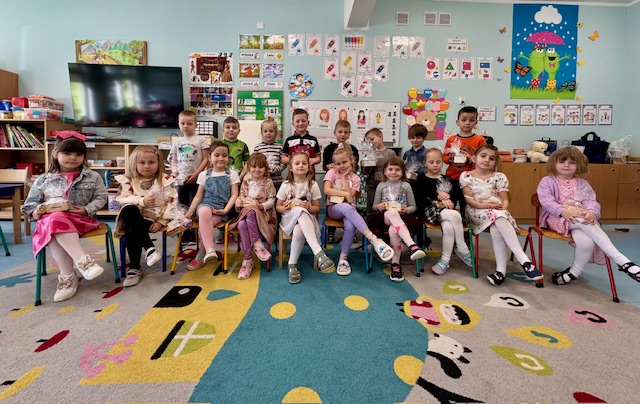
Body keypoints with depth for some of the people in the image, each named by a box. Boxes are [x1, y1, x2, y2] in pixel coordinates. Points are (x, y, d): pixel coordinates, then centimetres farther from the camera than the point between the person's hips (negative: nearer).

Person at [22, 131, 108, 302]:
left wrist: (87, 210, -11)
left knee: (57, 230, -35)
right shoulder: (44, 180, 13)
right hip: (50, 219, 2)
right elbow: (31, 202, 17)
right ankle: (83, 261, -38)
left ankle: (66, 277, -30)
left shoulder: (92, 177, 8)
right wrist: (35, 212, -5)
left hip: (80, 219, -1)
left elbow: (101, 197, 6)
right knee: (56, 223, -37)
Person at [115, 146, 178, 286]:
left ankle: (134, 268, -16)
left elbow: (171, 202, -5)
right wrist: (141, 201, -23)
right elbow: (122, 199, -5)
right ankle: (149, 247, -31)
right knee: (128, 210, -34)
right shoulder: (128, 180, 8)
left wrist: (162, 221, -13)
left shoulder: (165, 181, 1)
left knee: (132, 231, -30)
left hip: (155, 218, -2)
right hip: (135, 217, 3)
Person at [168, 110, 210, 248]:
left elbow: (206, 159, -4)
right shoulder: (177, 142, 12)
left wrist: (195, 174, -12)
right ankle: (186, 233, 23)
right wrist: (174, 170, -6)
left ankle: (194, 235, 8)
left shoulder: (200, 140, 0)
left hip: (196, 180, -4)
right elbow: (173, 160, 15)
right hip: (181, 180, 5)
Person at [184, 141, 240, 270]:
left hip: (222, 208, -1)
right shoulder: (204, 174, 13)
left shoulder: (232, 174, 9)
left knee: (207, 221, -31)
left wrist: (225, 210, -14)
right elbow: (198, 196, 11)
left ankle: (201, 255, -12)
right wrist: (189, 212, -2)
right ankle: (209, 250, -43)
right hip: (206, 204, 1)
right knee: (204, 212, -36)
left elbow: (234, 195, 1)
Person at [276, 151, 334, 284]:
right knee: (300, 212, -38)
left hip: (307, 218, 0)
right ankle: (319, 252, -44)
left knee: (298, 231, -38)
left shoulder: (313, 185, 2)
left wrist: (309, 207, -17)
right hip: (290, 218, 0)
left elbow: (317, 208, 5)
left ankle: (292, 264, -20)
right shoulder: (286, 185, 4)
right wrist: (284, 208, -13)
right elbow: (278, 206, 10)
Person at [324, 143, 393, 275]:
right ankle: (374, 239, -43)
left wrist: (344, 177, -7)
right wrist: (345, 194, -18)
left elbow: (350, 196, -9)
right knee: (346, 207, -39)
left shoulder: (355, 178, 7)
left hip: (349, 208, 2)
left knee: (351, 226, -35)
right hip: (334, 208, -1)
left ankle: (343, 258, -16)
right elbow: (326, 190, -13)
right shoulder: (332, 172, 4)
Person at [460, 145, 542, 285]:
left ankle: (501, 270, -33)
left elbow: (505, 199, 8)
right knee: (496, 217, -36)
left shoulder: (499, 177, 13)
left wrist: (503, 207, -16)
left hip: (498, 211, 2)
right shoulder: (466, 176, 9)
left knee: (496, 229, -35)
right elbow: (467, 198, -1)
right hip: (476, 211, -2)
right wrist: (481, 205, -18)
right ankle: (524, 260, -37)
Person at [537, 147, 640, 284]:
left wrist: (592, 212, -24)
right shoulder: (547, 181, 6)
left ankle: (574, 272, -7)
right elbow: (546, 201, -10)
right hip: (557, 219, -3)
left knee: (586, 242, -31)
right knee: (584, 221, -36)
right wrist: (564, 211, -28)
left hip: (581, 219, 4)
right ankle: (620, 259, -31)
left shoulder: (582, 184, 17)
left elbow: (590, 201, 1)